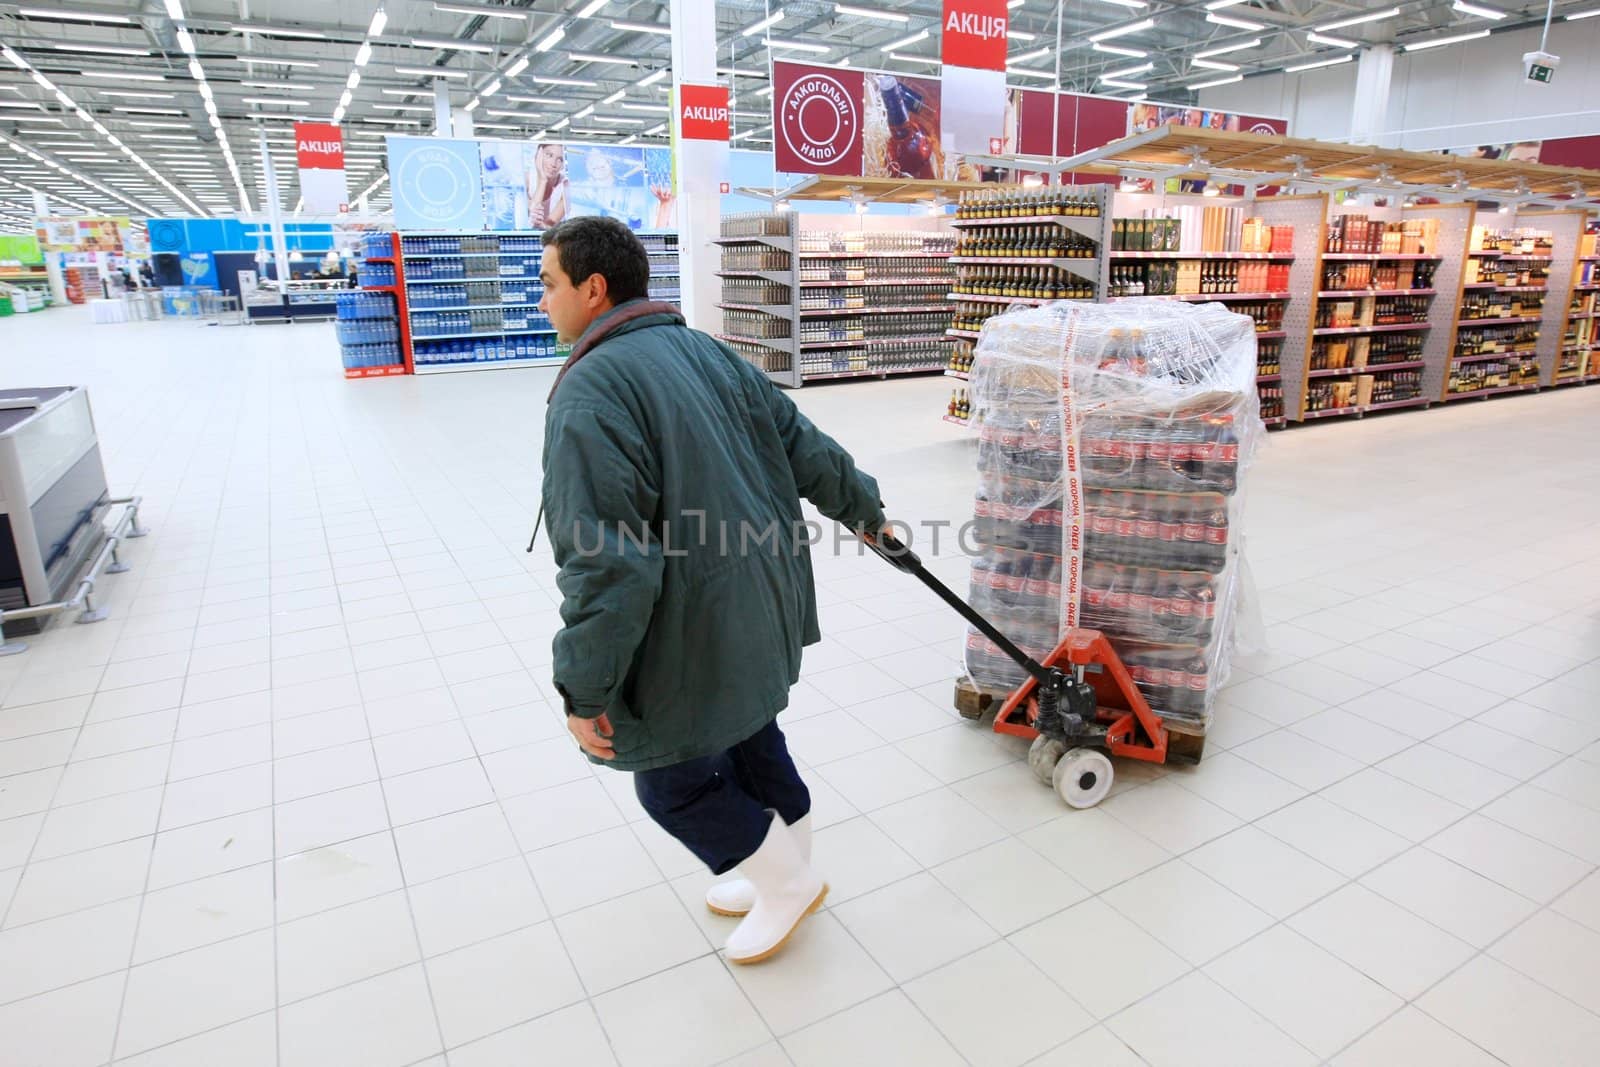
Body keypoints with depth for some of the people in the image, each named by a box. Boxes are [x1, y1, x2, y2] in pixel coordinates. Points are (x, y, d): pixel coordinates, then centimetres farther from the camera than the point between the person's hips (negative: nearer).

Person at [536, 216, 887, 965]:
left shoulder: (590, 392, -21)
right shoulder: (704, 351, 4)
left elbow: (608, 566, -27)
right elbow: (805, 447, 11)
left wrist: (584, 692, -18)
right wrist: (864, 509, 26)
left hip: (693, 634, -8)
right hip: (761, 606, 9)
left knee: (674, 781, 13)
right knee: (750, 739, 25)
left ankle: (788, 883, 30)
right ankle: (784, 875, 44)